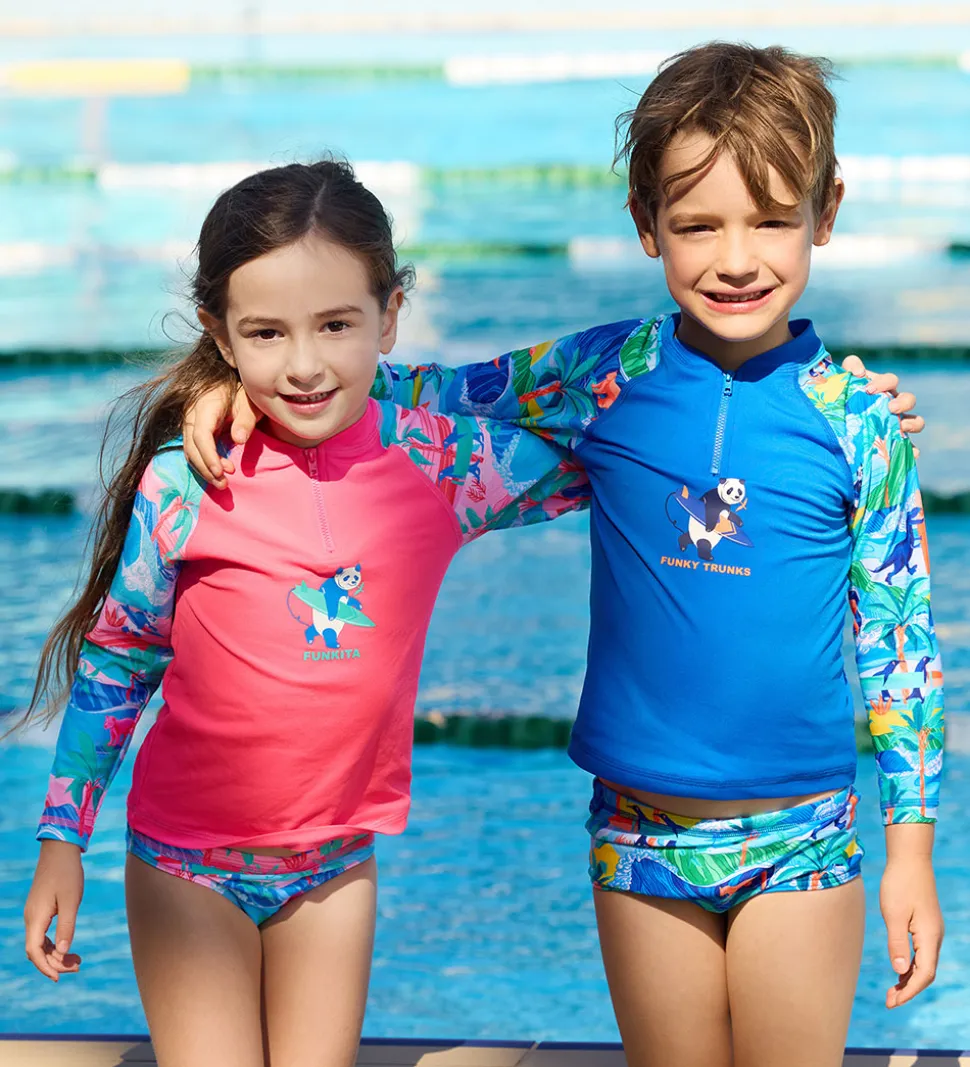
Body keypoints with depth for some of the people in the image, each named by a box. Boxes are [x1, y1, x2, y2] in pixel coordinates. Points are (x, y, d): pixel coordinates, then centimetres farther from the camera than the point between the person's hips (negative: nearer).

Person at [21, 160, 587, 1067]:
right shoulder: (185, 482, -13)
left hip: (335, 861, 2)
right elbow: (113, 660, 0)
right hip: (189, 859, -2)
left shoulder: (443, 463, -9)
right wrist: (62, 838, 2)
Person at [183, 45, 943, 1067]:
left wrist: (911, 851, 2)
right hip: (642, 832, 2)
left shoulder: (855, 419, -7)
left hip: (802, 840, -1)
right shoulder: (599, 377, -4)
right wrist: (247, 381, -5)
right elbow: (422, 397, 8)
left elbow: (897, 638, 0)